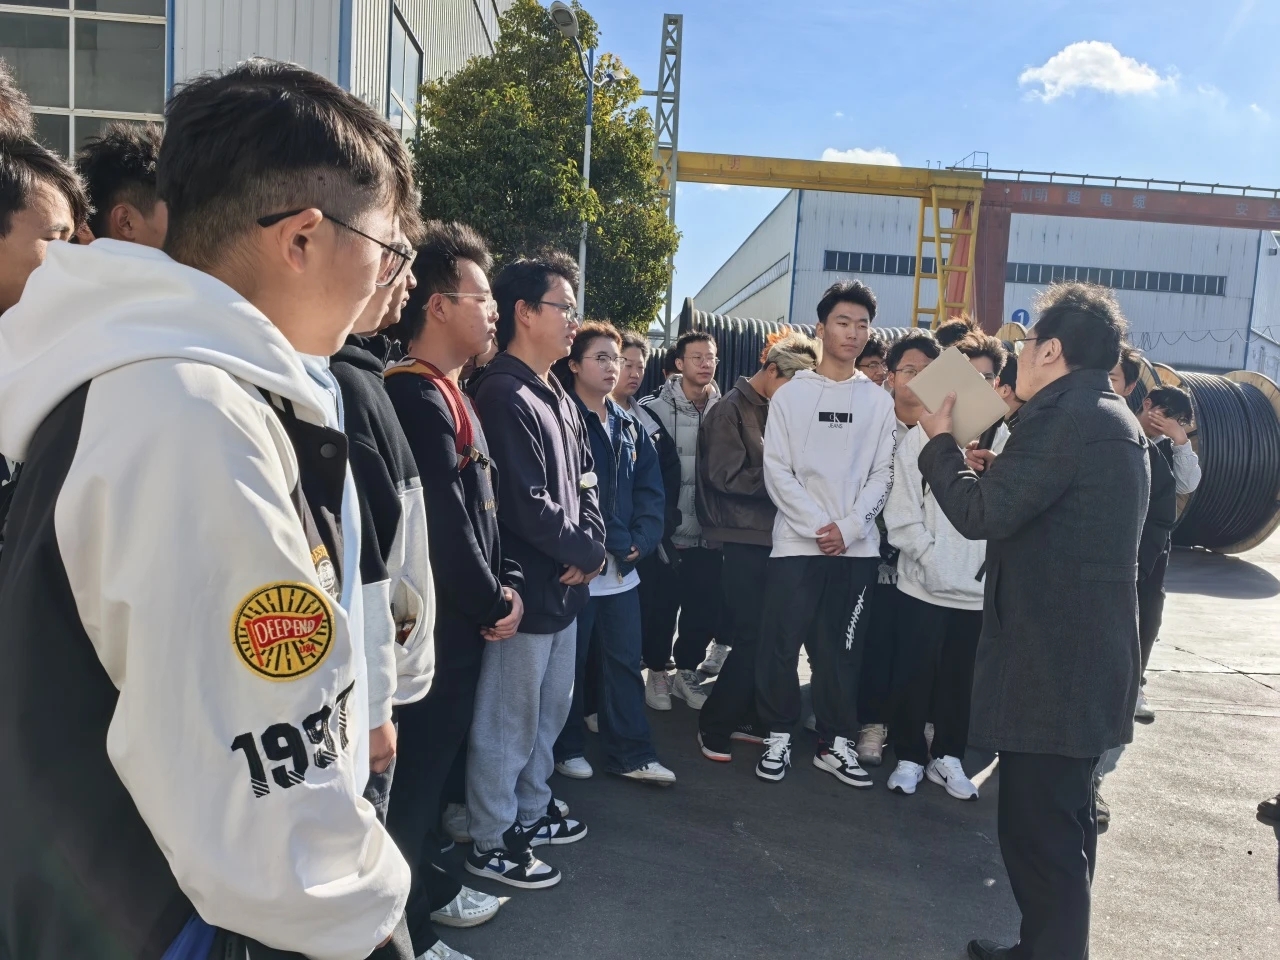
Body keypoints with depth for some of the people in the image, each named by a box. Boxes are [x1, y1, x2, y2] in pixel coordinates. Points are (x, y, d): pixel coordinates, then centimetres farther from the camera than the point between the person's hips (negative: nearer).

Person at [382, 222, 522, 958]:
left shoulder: (448, 393, 13)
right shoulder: (417, 396, -19)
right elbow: (442, 524, -23)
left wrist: (508, 581, 5)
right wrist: (493, 604, -12)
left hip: (461, 619, 10)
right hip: (435, 624, -10)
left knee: (439, 761, 21)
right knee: (418, 772, 3)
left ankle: (432, 886, 38)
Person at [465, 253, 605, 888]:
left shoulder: (557, 397, 12)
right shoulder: (502, 395, -17)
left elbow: (585, 479, 15)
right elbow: (526, 504, -22)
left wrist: (592, 546, -3)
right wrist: (585, 554, -9)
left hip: (565, 585, 10)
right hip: (527, 589, -9)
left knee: (551, 709, 21)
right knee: (507, 722, 5)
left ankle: (531, 811, 39)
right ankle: (491, 843, 21)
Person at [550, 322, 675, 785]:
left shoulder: (629, 426, 13)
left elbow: (650, 489, 11)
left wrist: (641, 539, -4)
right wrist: (614, 542, -14)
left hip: (623, 568, 6)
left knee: (625, 661, 11)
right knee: (568, 662, 7)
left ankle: (631, 753, 21)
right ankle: (566, 748, 23)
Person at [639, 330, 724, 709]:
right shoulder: (656, 410, -7)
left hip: (708, 534, 3)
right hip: (667, 533, -3)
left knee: (705, 608, 9)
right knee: (661, 608, 6)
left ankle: (687, 670, 29)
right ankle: (658, 672, 27)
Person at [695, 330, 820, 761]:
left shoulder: (778, 410, 14)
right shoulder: (730, 411, -8)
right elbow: (728, 475, -15)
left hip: (773, 536, 7)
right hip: (744, 539, -7)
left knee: (766, 636, 10)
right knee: (752, 638, -5)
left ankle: (745, 718, 24)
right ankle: (713, 725, 10)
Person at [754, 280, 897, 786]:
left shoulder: (878, 400, 9)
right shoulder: (790, 394, 4)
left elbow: (881, 474, 5)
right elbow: (776, 470, -3)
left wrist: (848, 527, -9)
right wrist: (817, 526, -12)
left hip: (857, 548, 2)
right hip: (796, 543, -1)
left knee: (841, 651, 8)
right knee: (780, 645, 1)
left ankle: (835, 743, 21)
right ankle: (778, 736, 17)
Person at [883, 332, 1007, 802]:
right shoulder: (923, 434, -2)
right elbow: (902, 510, -5)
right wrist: (930, 560, -13)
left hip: (980, 587, 2)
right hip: (925, 584, -2)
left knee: (962, 680, 13)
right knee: (914, 676, 6)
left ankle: (948, 757, 31)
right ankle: (909, 757, 23)